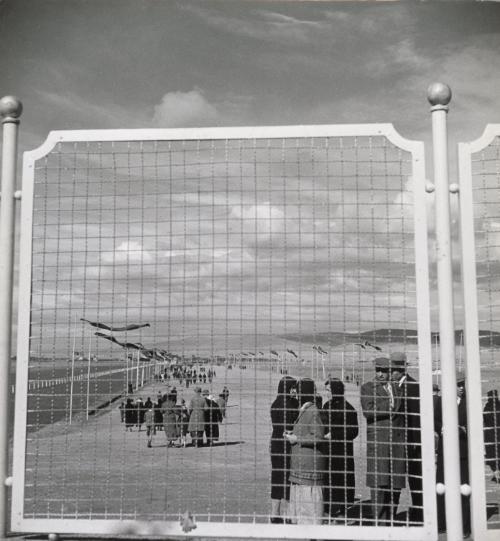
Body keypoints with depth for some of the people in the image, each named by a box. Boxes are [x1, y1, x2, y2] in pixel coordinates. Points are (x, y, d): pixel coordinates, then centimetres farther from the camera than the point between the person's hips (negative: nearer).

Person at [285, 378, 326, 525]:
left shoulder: (313, 412, -15)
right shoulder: (303, 411, 14)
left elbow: (318, 438, -20)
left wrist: (296, 439, -15)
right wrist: (293, 434, 10)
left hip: (310, 463, -10)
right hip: (300, 463, 10)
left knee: (310, 500, -5)